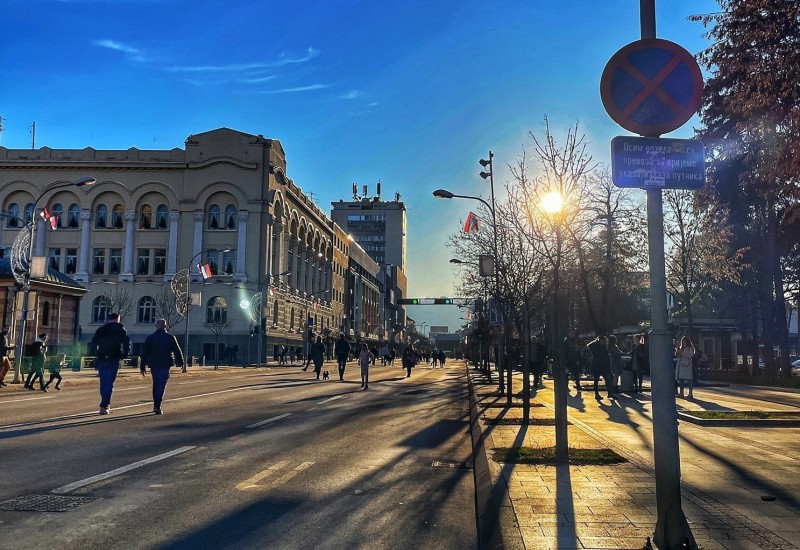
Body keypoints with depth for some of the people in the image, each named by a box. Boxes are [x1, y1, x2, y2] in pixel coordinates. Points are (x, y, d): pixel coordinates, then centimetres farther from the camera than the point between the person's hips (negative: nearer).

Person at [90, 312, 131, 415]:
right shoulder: (120, 329, 4)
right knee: (109, 383, -3)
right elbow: (127, 342, -5)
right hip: (114, 359, -3)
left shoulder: (100, 330, 13)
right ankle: (104, 405, -12)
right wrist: (124, 355, 2)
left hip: (101, 359, 3)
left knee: (103, 382, 14)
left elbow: (93, 343, 7)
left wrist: (95, 354, 12)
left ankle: (106, 405, 20)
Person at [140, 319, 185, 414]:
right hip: (165, 364, -3)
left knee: (156, 384, 17)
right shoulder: (171, 338, -2)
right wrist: (180, 362, 12)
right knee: (162, 385, -3)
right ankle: (157, 406, -15)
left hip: (153, 364, 3)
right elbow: (177, 351, 1)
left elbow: (144, 353, 4)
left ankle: (156, 405, 23)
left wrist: (142, 367, 8)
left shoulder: (150, 338, 4)